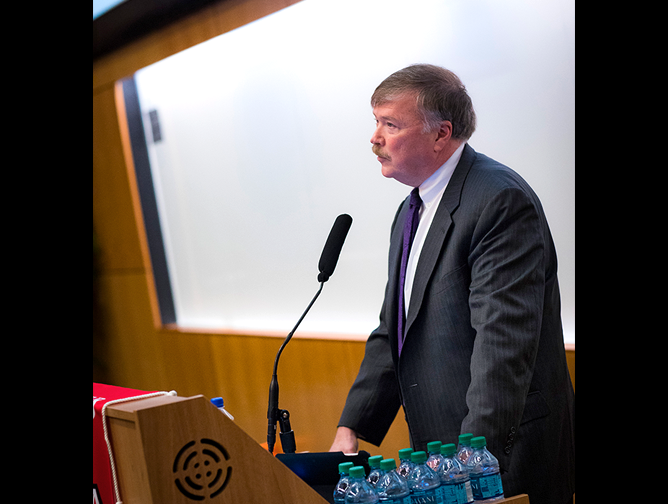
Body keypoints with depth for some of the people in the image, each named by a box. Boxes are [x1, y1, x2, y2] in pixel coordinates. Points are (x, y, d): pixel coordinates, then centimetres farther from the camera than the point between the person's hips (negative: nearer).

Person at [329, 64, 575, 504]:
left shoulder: (501, 201, -18)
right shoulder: (412, 212, 13)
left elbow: (503, 344, -25)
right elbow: (392, 333, 13)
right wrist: (351, 428, 4)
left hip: (505, 455, -8)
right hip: (438, 451, 8)